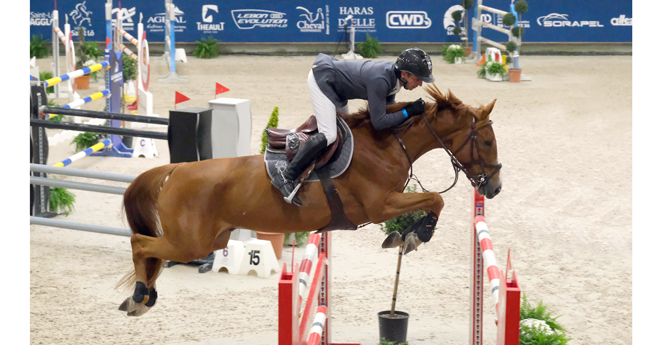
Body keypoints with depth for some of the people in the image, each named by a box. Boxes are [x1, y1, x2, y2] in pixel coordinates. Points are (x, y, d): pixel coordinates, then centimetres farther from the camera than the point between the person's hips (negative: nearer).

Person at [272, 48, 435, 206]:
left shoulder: (393, 77, -6)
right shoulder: (380, 80, -33)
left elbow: (387, 109, 7)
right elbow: (378, 122, -32)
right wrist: (408, 112, -28)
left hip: (336, 89, 10)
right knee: (328, 135, -23)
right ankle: (285, 177, -23)